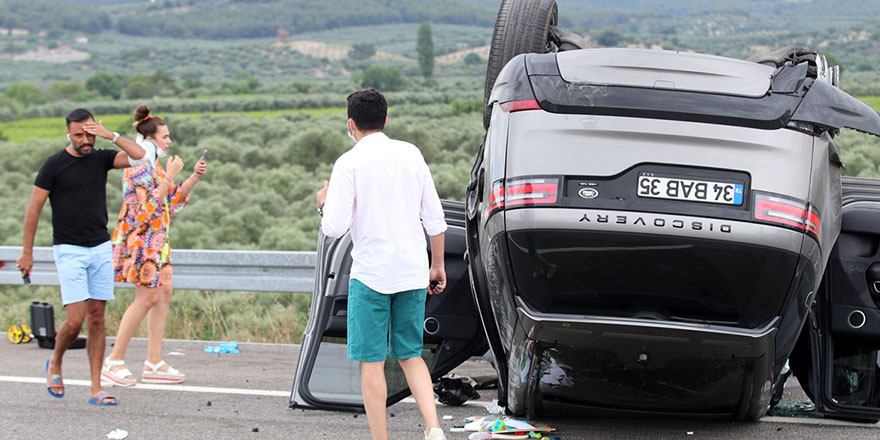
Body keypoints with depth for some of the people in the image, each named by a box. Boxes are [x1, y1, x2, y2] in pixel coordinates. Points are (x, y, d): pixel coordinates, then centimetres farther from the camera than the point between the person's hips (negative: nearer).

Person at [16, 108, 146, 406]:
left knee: (97, 319, 3)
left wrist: (111, 135, -10)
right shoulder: (54, 165, -5)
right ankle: (55, 363, 18)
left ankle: (95, 389, 6)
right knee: (75, 319, -12)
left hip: (101, 248, 4)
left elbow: (139, 156, -6)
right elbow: (34, 210, -2)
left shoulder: (101, 158, 6)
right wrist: (27, 253, -2)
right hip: (69, 250, -4)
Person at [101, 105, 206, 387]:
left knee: (163, 294, 6)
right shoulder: (138, 166, -15)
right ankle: (114, 361, -3)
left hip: (156, 239, 10)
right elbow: (149, 205, -22)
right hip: (139, 238, -10)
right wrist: (170, 176, -19)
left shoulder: (153, 165, 14)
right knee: (147, 298, -10)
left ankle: (154, 363, 7)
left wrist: (194, 178, 8)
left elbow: (173, 199, 20)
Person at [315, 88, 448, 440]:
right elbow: (435, 218, 8)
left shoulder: (349, 163, -9)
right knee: (410, 355, 15)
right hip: (413, 272, 5)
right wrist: (437, 265, 18)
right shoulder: (411, 154, 6)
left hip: (371, 275, -5)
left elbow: (334, 228, -14)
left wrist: (323, 203, 7)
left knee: (371, 362, 4)